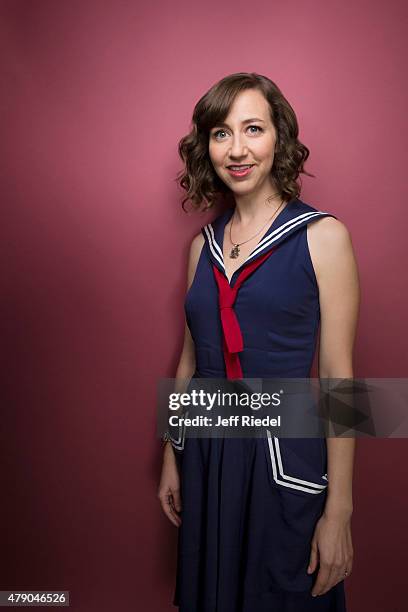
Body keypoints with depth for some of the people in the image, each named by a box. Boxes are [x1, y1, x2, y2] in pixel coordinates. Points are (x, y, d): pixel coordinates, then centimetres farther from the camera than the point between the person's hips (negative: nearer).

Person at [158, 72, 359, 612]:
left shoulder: (322, 235, -10)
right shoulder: (204, 243, 4)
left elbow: (338, 376, -11)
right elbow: (191, 357, 10)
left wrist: (338, 511, -10)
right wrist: (171, 458, 14)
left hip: (284, 457, -4)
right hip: (205, 452, 5)